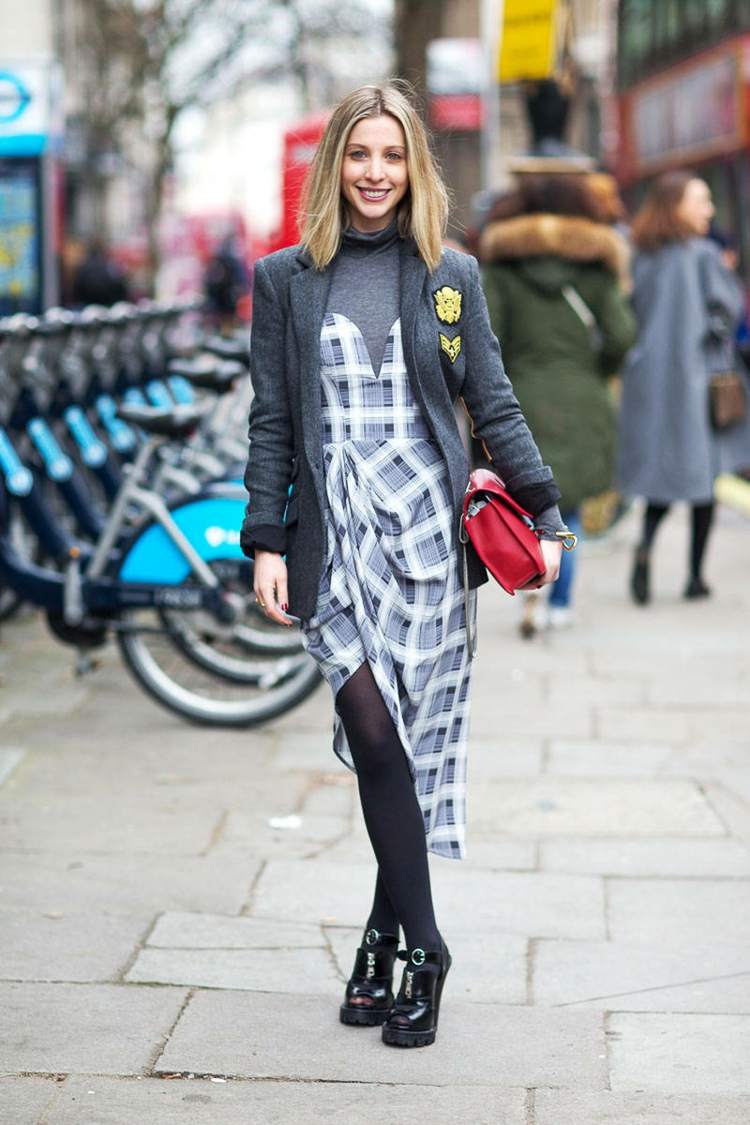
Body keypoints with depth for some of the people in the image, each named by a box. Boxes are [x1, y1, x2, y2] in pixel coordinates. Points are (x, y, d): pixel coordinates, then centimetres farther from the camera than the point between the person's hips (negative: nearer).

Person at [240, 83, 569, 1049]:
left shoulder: (449, 276, 7)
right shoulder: (285, 278, 7)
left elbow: (494, 407, 8)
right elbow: (271, 423, 6)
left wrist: (544, 515, 0)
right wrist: (266, 542, -1)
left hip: (429, 532, 0)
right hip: (335, 539, 0)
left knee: (418, 739, 0)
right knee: (375, 737, -9)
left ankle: (383, 942, 13)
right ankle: (419, 945, 1)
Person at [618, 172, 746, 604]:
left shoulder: (640, 258, 4)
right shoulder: (704, 255, -9)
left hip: (648, 376, 4)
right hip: (695, 375, -4)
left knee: (659, 471, 13)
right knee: (701, 473, 7)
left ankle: (646, 546, -13)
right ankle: (696, 575, 8)